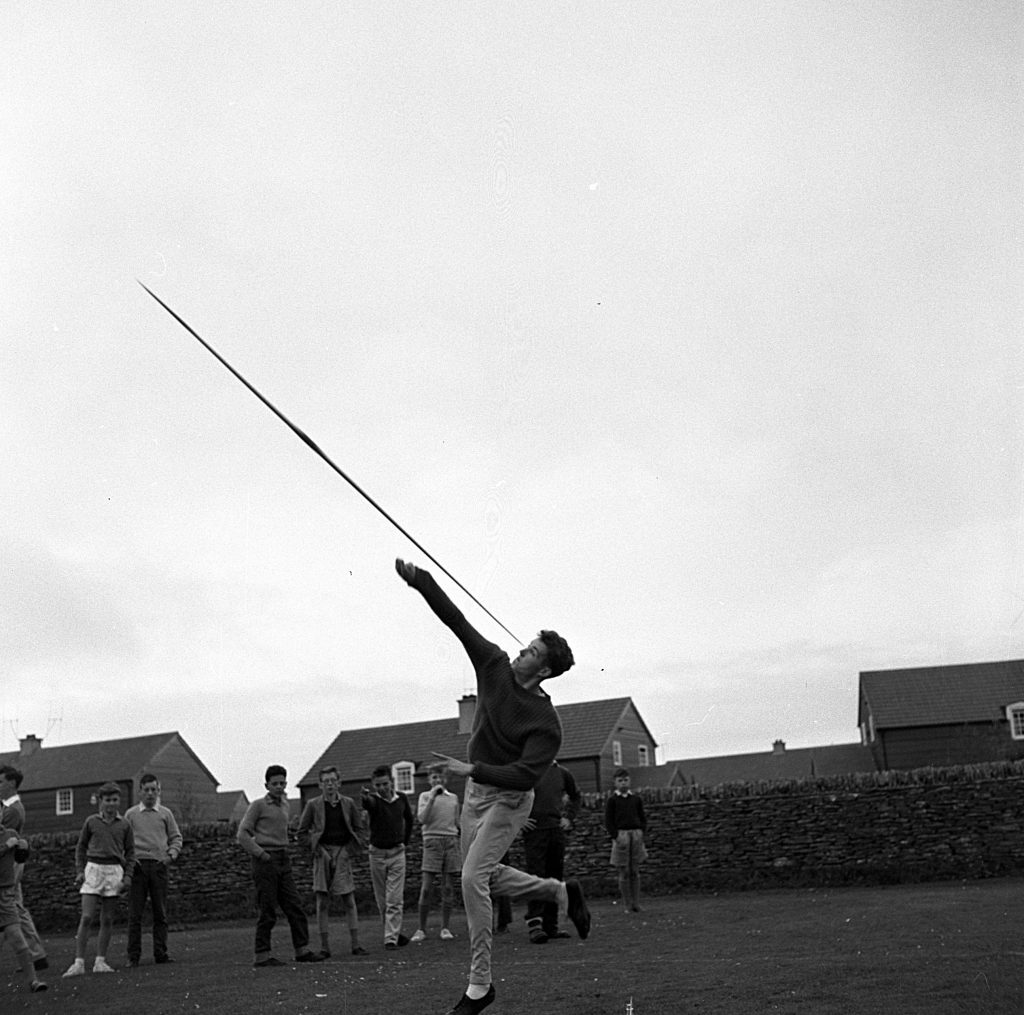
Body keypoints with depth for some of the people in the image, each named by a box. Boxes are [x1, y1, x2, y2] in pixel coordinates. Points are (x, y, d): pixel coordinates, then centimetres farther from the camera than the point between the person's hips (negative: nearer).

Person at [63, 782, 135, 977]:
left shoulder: (124, 825, 5)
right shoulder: (91, 821, 3)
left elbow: (130, 852, 9)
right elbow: (81, 847, 12)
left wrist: (128, 876, 0)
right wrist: (80, 870, 3)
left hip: (114, 871, 1)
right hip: (93, 868, -1)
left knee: (107, 919, 4)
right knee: (86, 918, -8)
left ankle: (100, 961, 11)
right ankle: (79, 962, -5)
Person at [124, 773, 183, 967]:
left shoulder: (165, 814, 12)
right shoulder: (130, 814, 9)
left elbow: (176, 837, 14)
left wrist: (171, 855, -3)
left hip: (159, 865, 1)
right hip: (138, 864, -1)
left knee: (160, 912, 3)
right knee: (135, 913, -3)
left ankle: (160, 953, 8)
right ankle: (133, 956, 3)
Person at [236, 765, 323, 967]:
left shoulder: (284, 805, 16)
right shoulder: (258, 805, -4)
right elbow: (242, 835, -7)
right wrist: (261, 854, -13)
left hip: (284, 861, 7)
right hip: (265, 861, -7)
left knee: (295, 907, 3)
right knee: (268, 911, -5)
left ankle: (303, 950, 7)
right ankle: (262, 956, 2)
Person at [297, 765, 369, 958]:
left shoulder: (348, 803, 5)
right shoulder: (313, 805, 0)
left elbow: (360, 829, 11)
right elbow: (302, 832, 5)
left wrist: (350, 850, -1)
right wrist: (316, 850, -5)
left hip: (343, 855, 1)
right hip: (323, 855, -1)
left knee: (349, 901, -1)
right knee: (322, 902, -1)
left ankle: (356, 944, 3)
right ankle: (324, 947, 4)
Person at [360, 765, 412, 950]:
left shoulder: (401, 799, -1)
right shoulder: (374, 800, -11)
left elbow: (409, 819, 18)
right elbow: (368, 804, -38)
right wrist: (366, 797, -60)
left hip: (397, 853, 0)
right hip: (377, 853, 0)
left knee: (395, 900, -7)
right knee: (382, 901, 8)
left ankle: (391, 939, -5)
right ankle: (394, 932, 23)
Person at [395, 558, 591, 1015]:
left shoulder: (546, 723, -22)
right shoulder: (494, 666, -7)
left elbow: (525, 774, -27)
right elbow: (456, 621, -11)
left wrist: (473, 769, -34)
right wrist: (420, 581, -18)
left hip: (509, 799, -7)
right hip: (476, 792, 7)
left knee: (473, 877, -18)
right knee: (485, 877, 16)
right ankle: (562, 891, 37)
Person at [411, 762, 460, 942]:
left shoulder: (453, 798, 15)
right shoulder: (425, 796, 6)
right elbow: (422, 819, -8)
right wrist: (432, 798, -13)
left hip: (451, 841, 3)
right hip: (432, 841, -3)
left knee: (448, 887, 1)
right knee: (426, 888, -6)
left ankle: (445, 927, 8)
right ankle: (421, 929, 1)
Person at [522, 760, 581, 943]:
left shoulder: (562, 773, 10)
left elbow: (575, 795, 27)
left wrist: (569, 817, 14)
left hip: (557, 830, 5)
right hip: (535, 830, -5)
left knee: (556, 878, 6)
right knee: (536, 876, -13)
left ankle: (551, 926, 12)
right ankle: (534, 924, -13)